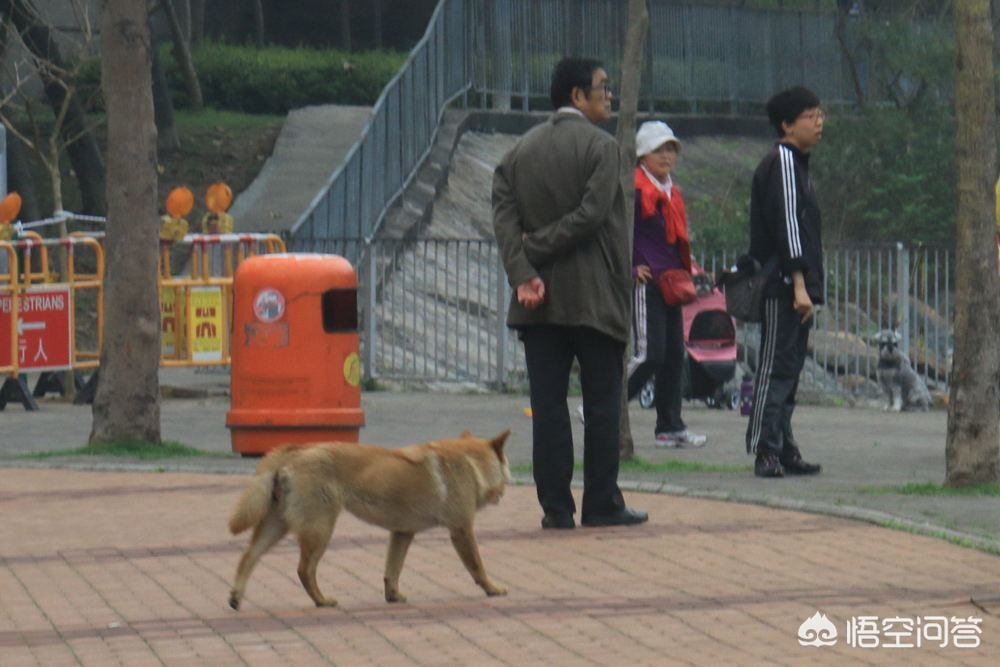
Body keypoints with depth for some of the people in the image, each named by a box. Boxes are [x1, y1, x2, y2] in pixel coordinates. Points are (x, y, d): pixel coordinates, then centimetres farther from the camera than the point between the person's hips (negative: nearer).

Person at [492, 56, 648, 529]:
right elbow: (591, 215, -16)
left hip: (539, 299, 5)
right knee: (602, 402, 3)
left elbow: (504, 216, -1)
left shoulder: (521, 150, 10)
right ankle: (601, 504, 4)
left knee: (548, 405, 4)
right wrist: (535, 253, -7)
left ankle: (555, 506, 2)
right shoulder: (600, 146, -6)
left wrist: (523, 273, -10)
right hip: (593, 296, -5)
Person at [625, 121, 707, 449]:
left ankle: (669, 427, 14)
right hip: (645, 283, -9)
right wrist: (629, 269, -15)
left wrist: (683, 274, 17)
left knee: (674, 356, 8)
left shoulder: (671, 191, 17)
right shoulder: (635, 189, -12)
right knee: (649, 355, -14)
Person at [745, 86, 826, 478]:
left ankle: (783, 449, 13)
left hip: (794, 286, 10)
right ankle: (766, 450, -13)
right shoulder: (782, 162, -10)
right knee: (776, 367, -11)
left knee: (789, 368, 10)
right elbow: (787, 224, -17)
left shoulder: (796, 163, 21)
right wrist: (799, 284, -22)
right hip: (782, 285, -10)